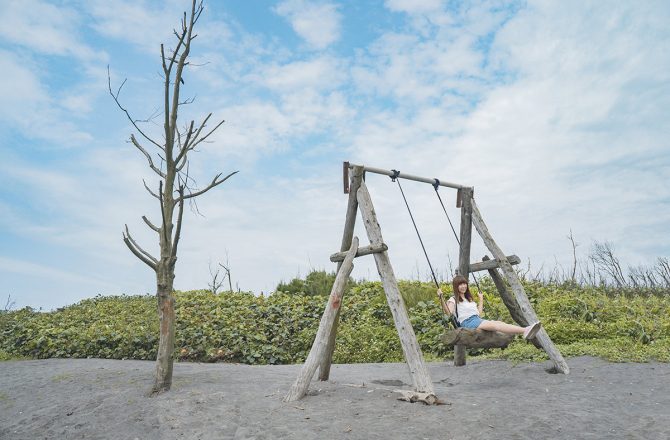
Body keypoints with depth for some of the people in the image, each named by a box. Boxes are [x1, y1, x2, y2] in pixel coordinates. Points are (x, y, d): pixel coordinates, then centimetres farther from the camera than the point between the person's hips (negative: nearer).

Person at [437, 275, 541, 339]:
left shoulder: (469, 299, 30)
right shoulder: (453, 300, 7)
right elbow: (449, 312, -12)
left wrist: (481, 298, 33)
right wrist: (441, 298, -23)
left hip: (477, 319, 7)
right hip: (467, 322, -7)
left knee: (499, 323, -25)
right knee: (494, 325, -31)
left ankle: (525, 331, -48)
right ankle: (525, 330, -52)